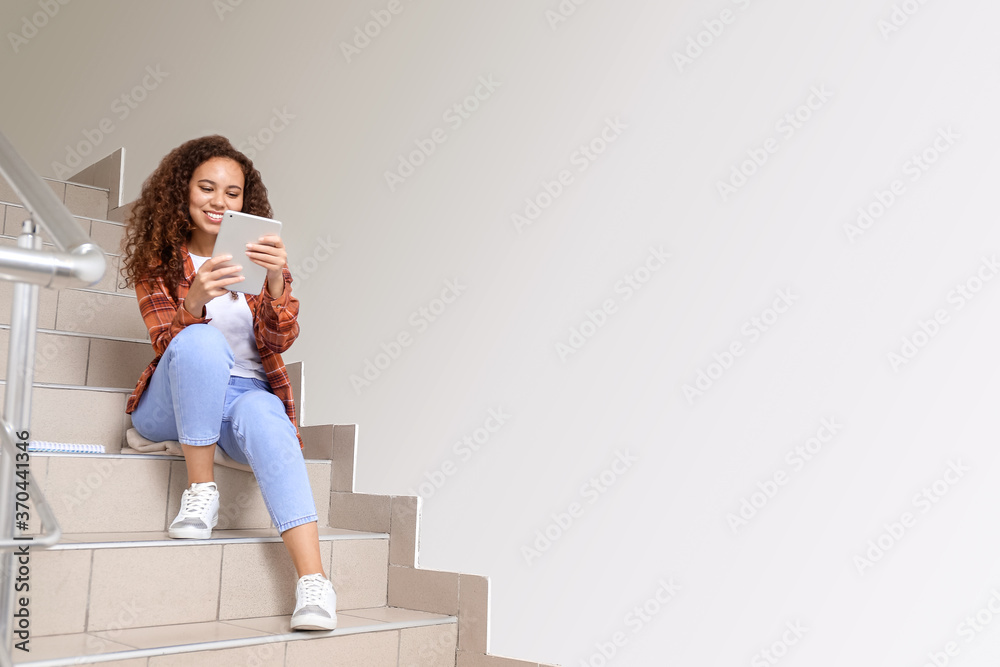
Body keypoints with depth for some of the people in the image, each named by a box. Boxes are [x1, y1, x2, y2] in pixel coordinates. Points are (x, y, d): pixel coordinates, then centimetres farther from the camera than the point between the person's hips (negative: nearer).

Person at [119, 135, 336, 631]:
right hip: (172, 405, 0)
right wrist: (195, 300, -34)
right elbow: (167, 343, -11)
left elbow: (279, 340, -9)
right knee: (201, 338, -32)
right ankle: (200, 492, -25)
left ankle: (313, 582, -46)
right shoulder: (156, 258, 3)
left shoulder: (260, 254, 5)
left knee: (263, 415, -36)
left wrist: (276, 282, -30)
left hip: (245, 392, 1)